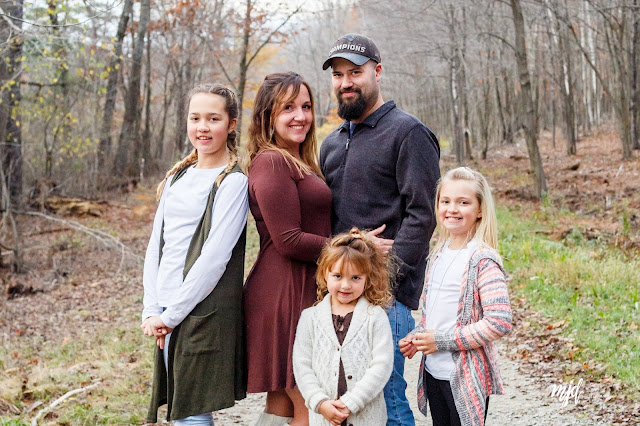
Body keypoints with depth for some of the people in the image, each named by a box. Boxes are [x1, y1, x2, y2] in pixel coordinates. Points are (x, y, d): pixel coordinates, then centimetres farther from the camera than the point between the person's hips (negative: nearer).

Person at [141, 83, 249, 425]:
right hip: (167, 317, 7)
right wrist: (151, 311, 1)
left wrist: (172, 314, -14)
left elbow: (215, 256, -14)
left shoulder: (233, 182, -7)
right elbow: (157, 246, 12)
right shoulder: (177, 178, 14)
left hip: (205, 312, -7)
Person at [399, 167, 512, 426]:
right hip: (433, 371, 7)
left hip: (466, 377, -7)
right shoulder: (440, 253, 8)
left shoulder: (483, 260, -16)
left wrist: (443, 340, -19)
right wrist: (417, 337, 1)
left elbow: (500, 322, -23)